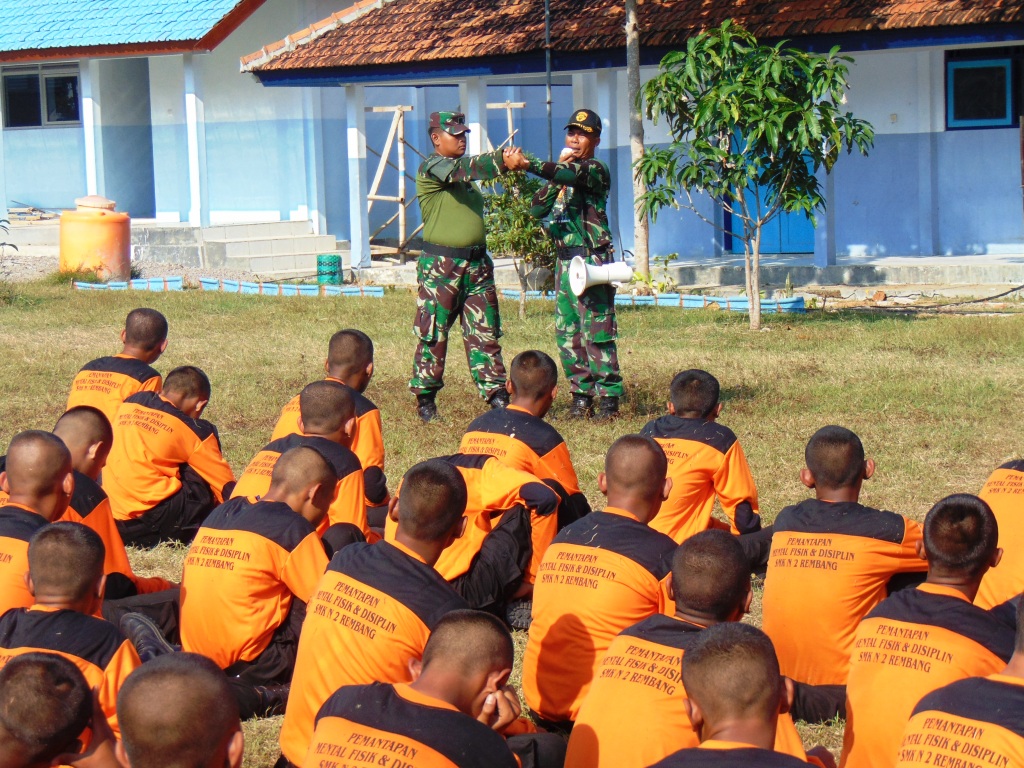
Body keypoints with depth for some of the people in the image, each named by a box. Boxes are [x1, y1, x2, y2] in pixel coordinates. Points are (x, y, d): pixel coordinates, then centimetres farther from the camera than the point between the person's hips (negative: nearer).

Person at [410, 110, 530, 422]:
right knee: (433, 335, -1)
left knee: (485, 333, 5)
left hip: (476, 264, 7)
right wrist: (504, 160, -32)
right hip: (440, 266, -7)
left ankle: (497, 396, 7)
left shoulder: (465, 169, 21)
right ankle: (425, 400, 7)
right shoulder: (431, 167, -8)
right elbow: (464, 169, -23)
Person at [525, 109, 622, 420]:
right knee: (567, 332, 6)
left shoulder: (596, 170, -4)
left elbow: (574, 175, -27)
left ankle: (609, 397, -6)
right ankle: (582, 395, 12)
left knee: (596, 331, -9)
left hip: (592, 259, -8)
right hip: (564, 259, 8)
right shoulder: (562, 173, 19)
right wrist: (557, 167, -1)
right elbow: (537, 209, 8)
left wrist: (532, 165, -40)